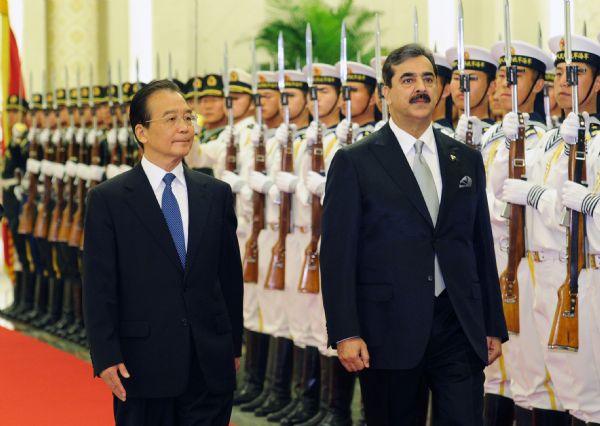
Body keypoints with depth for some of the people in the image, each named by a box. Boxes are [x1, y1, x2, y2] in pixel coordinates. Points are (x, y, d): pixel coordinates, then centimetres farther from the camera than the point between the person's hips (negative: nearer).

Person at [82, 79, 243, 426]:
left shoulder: (217, 194, 8)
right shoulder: (108, 199, -2)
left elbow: (230, 276, 11)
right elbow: (99, 287, -5)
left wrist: (234, 346, 11)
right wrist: (106, 358, -10)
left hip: (211, 366, 3)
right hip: (143, 366, -3)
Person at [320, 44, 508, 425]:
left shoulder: (467, 160, 12)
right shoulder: (355, 162, -1)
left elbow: (482, 247, 14)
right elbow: (337, 253, -5)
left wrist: (494, 327, 11)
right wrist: (345, 334, -12)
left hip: (459, 327, 3)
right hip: (389, 330, -3)